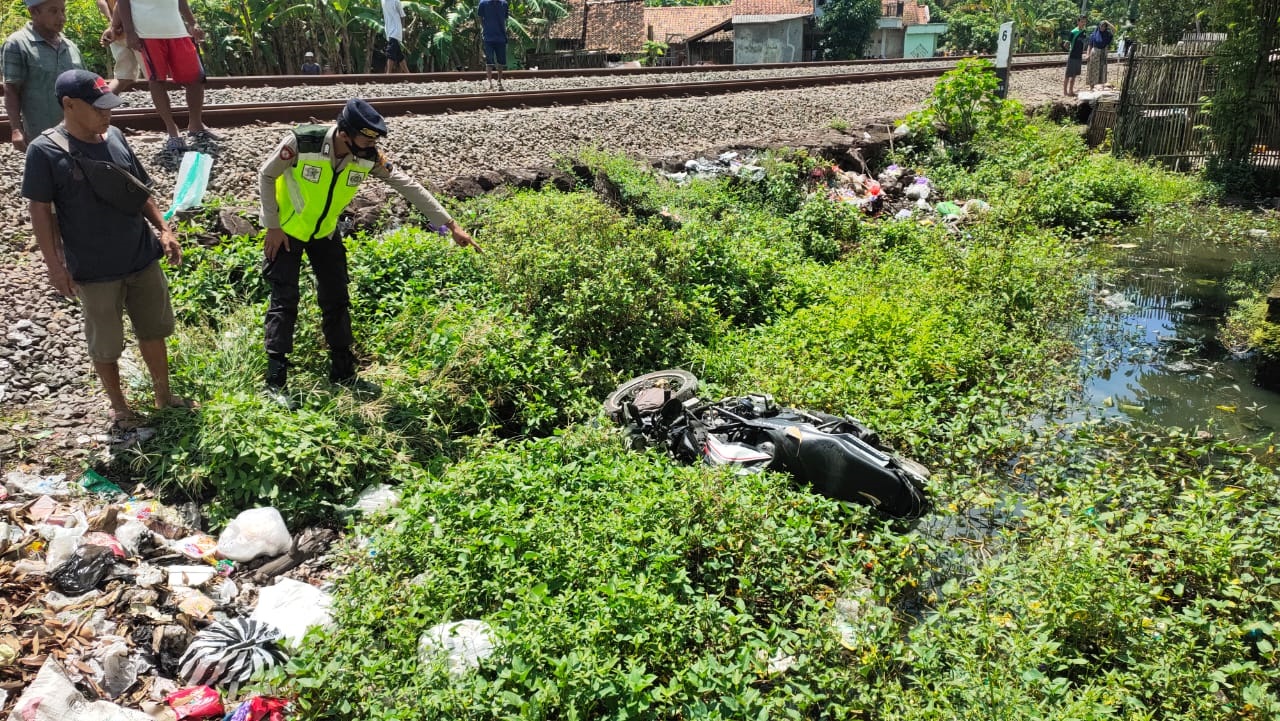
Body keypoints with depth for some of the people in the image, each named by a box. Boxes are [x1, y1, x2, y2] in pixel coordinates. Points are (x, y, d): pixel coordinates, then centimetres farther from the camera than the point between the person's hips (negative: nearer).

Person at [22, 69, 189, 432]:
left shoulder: (114, 136, 0)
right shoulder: (44, 150, -14)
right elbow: (40, 211, -10)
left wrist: (164, 229, 3)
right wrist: (55, 264, -12)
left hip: (143, 258, 5)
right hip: (94, 270, -4)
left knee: (153, 329, 17)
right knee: (105, 344, 11)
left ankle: (164, 395, 35)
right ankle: (119, 407, 30)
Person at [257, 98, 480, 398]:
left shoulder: (369, 157, -19)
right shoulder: (302, 142, -31)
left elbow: (408, 186, -17)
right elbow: (266, 175, -17)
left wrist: (450, 224, -21)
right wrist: (273, 227, -15)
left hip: (325, 231, 4)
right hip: (286, 230, -4)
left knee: (336, 299, 6)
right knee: (284, 302, -7)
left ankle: (343, 373, 18)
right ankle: (275, 382, -1)